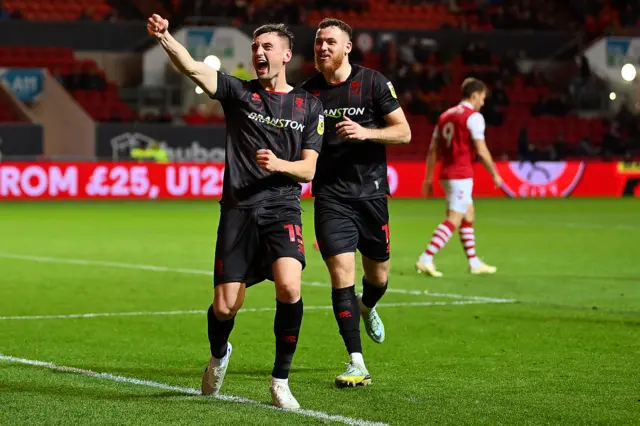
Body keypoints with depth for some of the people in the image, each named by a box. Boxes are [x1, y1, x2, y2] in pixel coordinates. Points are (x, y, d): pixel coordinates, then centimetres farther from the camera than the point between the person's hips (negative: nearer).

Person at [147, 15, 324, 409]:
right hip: (238, 210, 0)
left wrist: (280, 165, -14)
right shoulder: (239, 92, 7)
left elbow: (309, 169, 7)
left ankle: (281, 381, -6)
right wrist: (164, 38, -27)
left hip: (283, 210, 0)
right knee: (225, 307, -5)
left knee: (289, 287, -24)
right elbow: (192, 67, -10)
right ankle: (219, 355, 32)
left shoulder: (309, 106, 10)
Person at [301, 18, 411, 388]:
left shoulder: (373, 82, -4)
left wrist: (366, 133, -21)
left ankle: (367, 308, 50)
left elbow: (403, 132, -6)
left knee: (378, 275, 11)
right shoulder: (307, 92, 3)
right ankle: (357, 364, -12)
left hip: (371, 191, 0)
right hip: (331, 197, 0)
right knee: (341, 272, -14)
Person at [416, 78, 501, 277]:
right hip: (461, 175, -9)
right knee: (453, 220, -8)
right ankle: (425, 260, -16)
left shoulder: (445, 115, 14)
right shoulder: (473, 116, -9)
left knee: (468, 216, 17)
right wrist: (495, 174, -3)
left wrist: (428, 178, 16)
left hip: (447, 174, 9)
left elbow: (433, 150, 13)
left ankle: (474, 263, 22)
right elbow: (481, 151, -14)